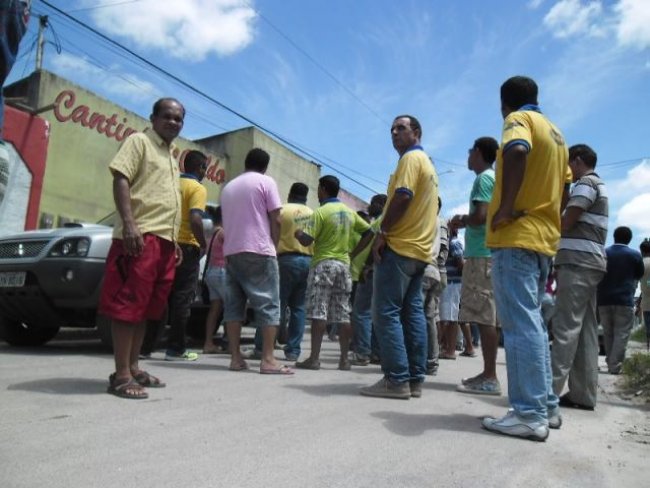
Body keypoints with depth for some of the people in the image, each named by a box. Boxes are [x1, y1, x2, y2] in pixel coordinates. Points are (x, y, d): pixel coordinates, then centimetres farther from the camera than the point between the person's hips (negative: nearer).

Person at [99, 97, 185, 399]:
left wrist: (173, 241, 22)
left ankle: (133, 367, 17)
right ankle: (121, 375, -5)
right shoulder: (139, 141, 2)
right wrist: (128, 223, -23)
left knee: (148, 307, 9)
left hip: (164, 240, 9)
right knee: (129, 305, -9)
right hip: (142, 236, -9)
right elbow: (120, 179, -10)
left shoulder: (171, 156, 26)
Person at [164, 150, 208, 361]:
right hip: (187, 247, -7)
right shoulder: (197, 188, -7)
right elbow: (195, 219, -21)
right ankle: (176, 349, 3)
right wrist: (203, 244, -9)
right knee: (182, 299, -1)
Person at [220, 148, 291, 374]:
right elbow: (275, 220, -4)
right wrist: (274, 246, 6)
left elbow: (227, 221, 19)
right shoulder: (266, 182, 2)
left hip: (231, 251, 6)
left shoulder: (228, 187, 18)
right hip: (258, 251, -5)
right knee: (268, 304, -3)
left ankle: (236, 358, 4)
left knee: (233, 304, 6)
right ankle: (268, 359, -8)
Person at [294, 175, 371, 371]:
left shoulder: (320, 212, -8)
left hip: (323, 264, -6)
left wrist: (298, 234, 8)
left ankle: (314, 358, -5)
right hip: (344, 265, 6)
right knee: (343, 314, 6)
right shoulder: (350, 212, 11)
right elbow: (368, 231, 15)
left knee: (318, 312, -5)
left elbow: (307, 240, -14)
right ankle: (344, 359, 9)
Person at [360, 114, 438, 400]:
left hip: (400, 246, -10)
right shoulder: (427, 163, 25)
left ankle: (396, 380, -9)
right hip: (420, 248, 10)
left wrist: (382, 233, -15)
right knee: (412, 312, 7)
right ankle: (414, 379, 9)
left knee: (386, 312, -9)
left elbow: (402, 196, -19)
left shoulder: (411, 158, -5)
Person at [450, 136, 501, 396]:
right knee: (487, 317, 9)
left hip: (482, 254, -10)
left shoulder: (483, 178, -7)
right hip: (487, 253, 10)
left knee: (485, 317, -10)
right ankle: (487, 374, 13)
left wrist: (462, 221, -2)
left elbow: (481, 216, -19)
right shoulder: (493, 177, 22)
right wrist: (466, 220, 16)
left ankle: (490, 378, -7)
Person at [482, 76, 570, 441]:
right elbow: (564, 189, 27)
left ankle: (530, 415, -7)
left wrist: (505, 208, -22)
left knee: (520, 324, -9)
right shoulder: (555, 132, 24)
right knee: (532, 322, 13)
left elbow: (516, 151, -27)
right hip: (544, 238, 9)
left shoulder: (519, 119, -3)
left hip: (516, 236, -9)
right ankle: (546, 406, 18)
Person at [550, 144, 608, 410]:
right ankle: (583, 394, 5)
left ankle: (550, 389, -14)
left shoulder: (585, 183, -4)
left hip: (578, 261, -10)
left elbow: (566, 223, -12)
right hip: (590, 262, 10)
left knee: (566, 326, -13)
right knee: (586, 329, 4)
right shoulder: (598, 186, 28)